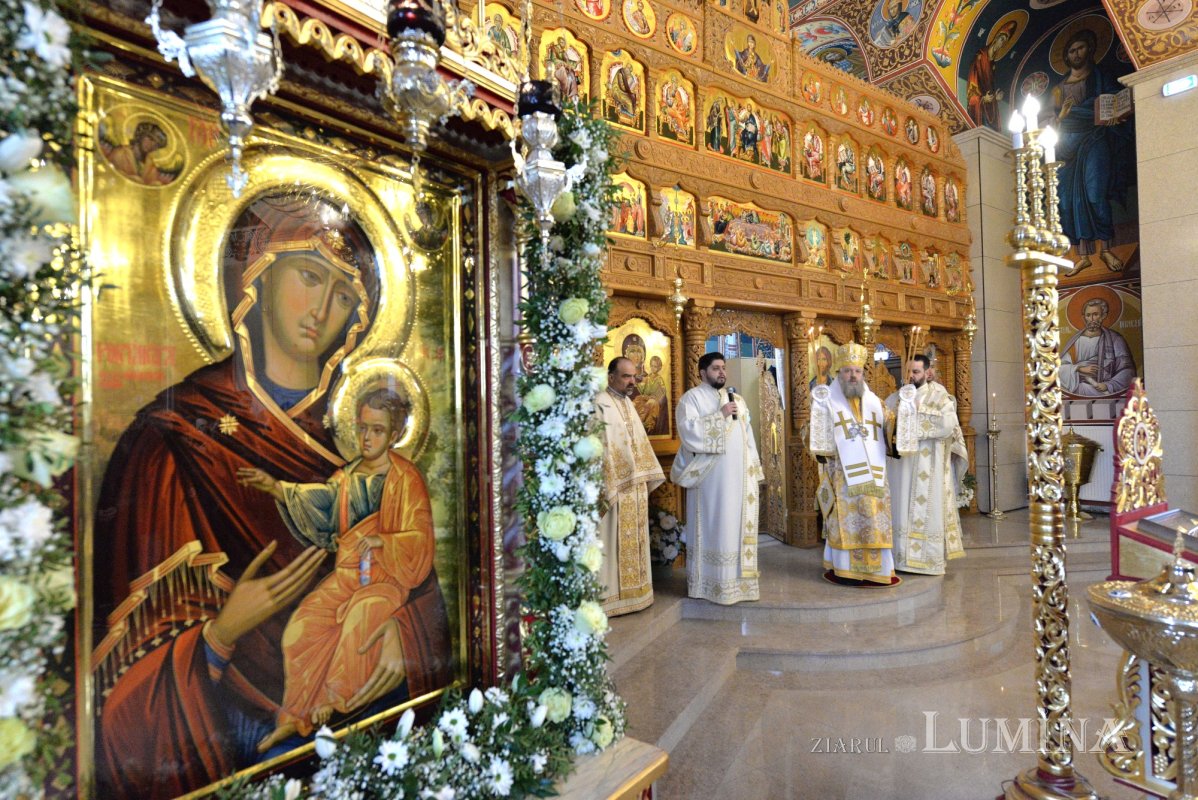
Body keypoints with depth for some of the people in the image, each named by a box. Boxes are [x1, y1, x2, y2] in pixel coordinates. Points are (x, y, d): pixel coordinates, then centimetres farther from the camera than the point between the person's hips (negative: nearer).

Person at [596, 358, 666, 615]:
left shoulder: (628, 402, 12)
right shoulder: (600, 405, -15)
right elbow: (598, 448, -20)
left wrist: (647, 477, 15)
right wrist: (604, 490, -22)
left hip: (635, 485, 9)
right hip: (615, 487, -8)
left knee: (633, 540, 16)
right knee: (614, 541, 0)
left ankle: (632, 590, 29)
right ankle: (610, 596, 12)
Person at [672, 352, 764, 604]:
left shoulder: (736, 399, 17)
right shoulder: (692, 397, -3)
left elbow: (747, 438, 16)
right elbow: (688, 430, -18)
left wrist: (754, 475, 11)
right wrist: (719, 416, -18)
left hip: (738, 477, 6)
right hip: (710, 478, -6)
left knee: (737, 526, 10)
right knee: (712, 527, -1)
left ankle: (736, 579, 21)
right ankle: (711, 583, 9)